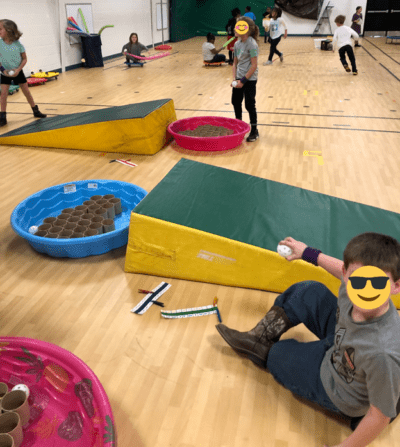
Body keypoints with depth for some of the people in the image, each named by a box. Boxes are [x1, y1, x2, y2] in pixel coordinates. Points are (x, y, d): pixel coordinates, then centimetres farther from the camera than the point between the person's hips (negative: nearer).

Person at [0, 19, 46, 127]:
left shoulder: (17, 44, -13)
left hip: (18, 71, 0)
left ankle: (36, 111, 23)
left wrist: (18, 69, -17)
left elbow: (24, 59, -5)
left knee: (26, 91, 8)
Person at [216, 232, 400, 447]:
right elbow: (343, 269, -1)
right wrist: (309, 253, 11)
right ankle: (258, 338, 24)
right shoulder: (354, 284, -27)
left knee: (275, 354, 9)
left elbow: (380, 416, -29)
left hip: (338, 395, -5)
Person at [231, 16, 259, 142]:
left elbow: (254, 65, -19)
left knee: (249, 104, -3)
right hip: (239, 79, 7)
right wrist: (235, 78, -2)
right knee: (235, 102, 14)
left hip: (249, 80, -7)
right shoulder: (237, 43, 5)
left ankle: (254, 131, 10)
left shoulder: (251, 44, -17)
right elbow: (235, 63, 10)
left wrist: (243, 80, -19)